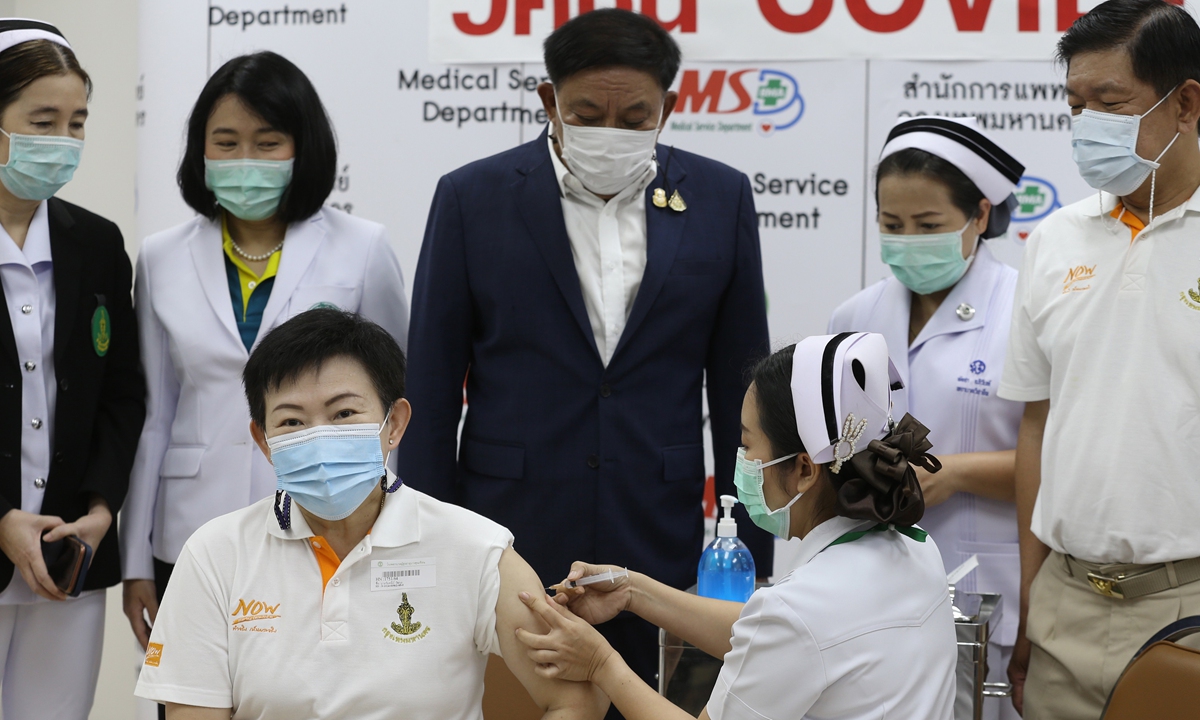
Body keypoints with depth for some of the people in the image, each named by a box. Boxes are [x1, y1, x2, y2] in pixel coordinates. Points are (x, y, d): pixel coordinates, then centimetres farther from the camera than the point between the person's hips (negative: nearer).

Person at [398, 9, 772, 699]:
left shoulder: (720, 198, 2)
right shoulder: (474, 198, -2)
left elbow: (740, 390, 6)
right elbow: (431, 393, 1)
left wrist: (749, 561, 4)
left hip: (663, 555, 1)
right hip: (511, 537, -1)